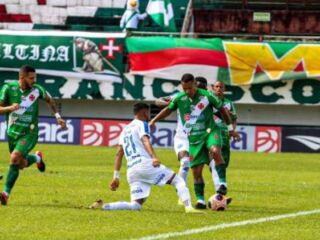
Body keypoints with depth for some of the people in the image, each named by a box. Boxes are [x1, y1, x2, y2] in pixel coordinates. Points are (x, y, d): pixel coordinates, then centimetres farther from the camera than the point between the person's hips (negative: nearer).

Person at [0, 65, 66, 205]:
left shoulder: (36, 89, -9)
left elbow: (49, 100, 13)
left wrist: (58, 116, 7)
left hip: (29, 133, -3)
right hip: (13, 132, 3)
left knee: (15, 157, -24)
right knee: (22, 164, 14)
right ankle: (37, 158, 49)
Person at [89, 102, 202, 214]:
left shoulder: (125, 130, 26)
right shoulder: (141, 124, 5)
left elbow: (119, 153, 22)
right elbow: (145, 141, -15)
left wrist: (116, 176, 20)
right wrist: (154, 157, -31)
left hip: (131, 170, 7)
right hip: (145, 164, -7)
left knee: (136, 205, 7)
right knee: (178, 181, 1)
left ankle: (105, 206, -11)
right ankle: (188, 207, -20)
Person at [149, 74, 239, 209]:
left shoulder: (207, 96, -10)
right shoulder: (179, 98, -2)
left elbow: (222, 110, 3)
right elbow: (168, 110, 17)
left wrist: (230, 128, 9)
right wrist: (153, 121, 12)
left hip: (210, 132, -3)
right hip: (193, 138, 3)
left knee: (215, 151, -35)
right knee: (196, 171, 1)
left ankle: (222, 184, -29)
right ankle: (200, 200, 12)